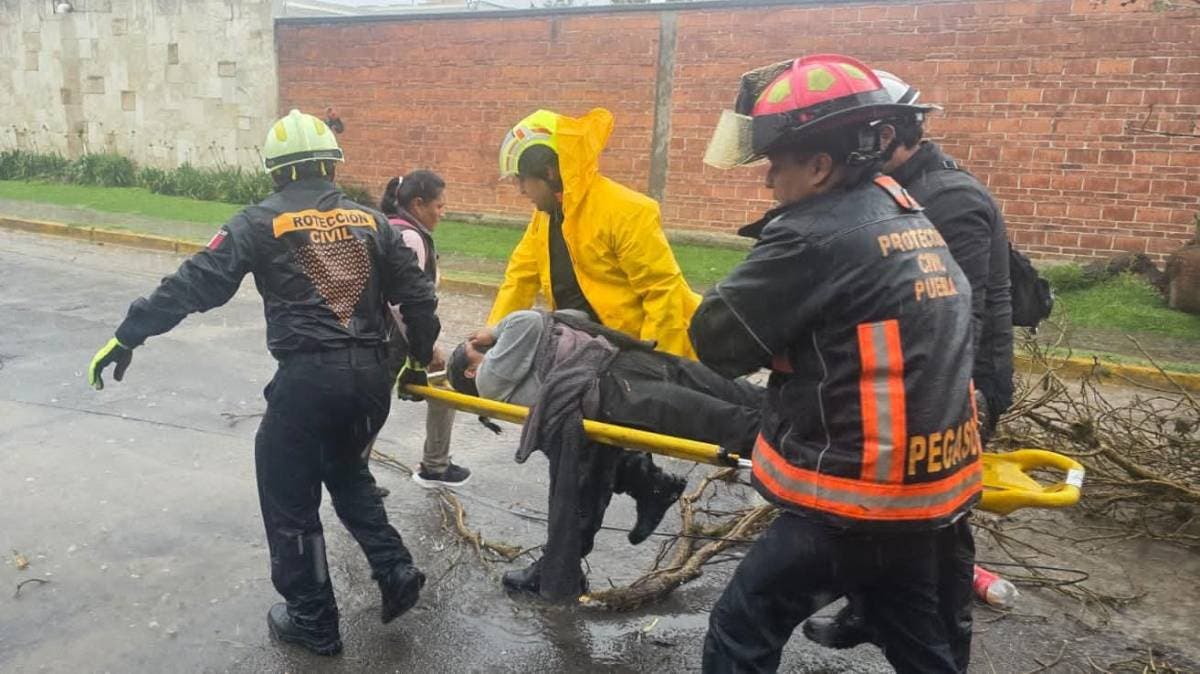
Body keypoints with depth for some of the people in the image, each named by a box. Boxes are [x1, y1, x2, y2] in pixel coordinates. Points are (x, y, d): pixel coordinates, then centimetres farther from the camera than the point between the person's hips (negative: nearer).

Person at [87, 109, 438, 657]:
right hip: (371, 374, 5)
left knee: (290, 499, 13)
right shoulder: (369, 220, 10)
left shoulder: (263, 221, -1)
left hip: (308, 378, -5)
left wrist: (127, 336, 1)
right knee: (347, 472, 29)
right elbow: (416, 293, 10)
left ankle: (313, 622, 24)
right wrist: (419, 358, 23)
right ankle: (394, 570, 20)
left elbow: (195, 283, -6)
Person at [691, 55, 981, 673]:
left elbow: (715, 340, -15)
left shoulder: (817, 237, -22)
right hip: (921, 484, 9)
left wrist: (770, 342, 3)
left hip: (857, 494, -9)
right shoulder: (909, 217, 7)